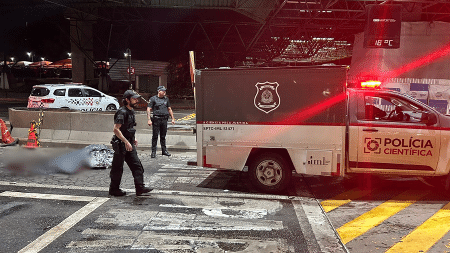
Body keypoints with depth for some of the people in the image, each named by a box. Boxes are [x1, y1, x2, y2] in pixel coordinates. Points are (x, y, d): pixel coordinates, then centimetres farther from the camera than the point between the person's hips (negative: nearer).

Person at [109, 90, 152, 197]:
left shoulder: (131, 111, 11)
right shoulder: (122, 112, -18)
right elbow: (116, 129, -24)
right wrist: (126, 142, -26)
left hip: (129, 144, 9)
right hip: (121, 144, -9)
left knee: (137, 165, 5)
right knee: (117, 168, 4)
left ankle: (140, 187, 8)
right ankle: (114, 189, 17)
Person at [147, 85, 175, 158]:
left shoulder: (166, 99, 13)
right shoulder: (153, 99, 0)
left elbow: (169, 109, 20)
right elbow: (148, 109, -4)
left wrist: (172, 118, 14)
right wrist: (149, 120, -13)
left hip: (164, 119, 4)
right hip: (156, 119, -4)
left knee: (163, 136, 11)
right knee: (155, 136, -2)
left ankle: (164, 150, 19)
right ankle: (153, 152, 4)